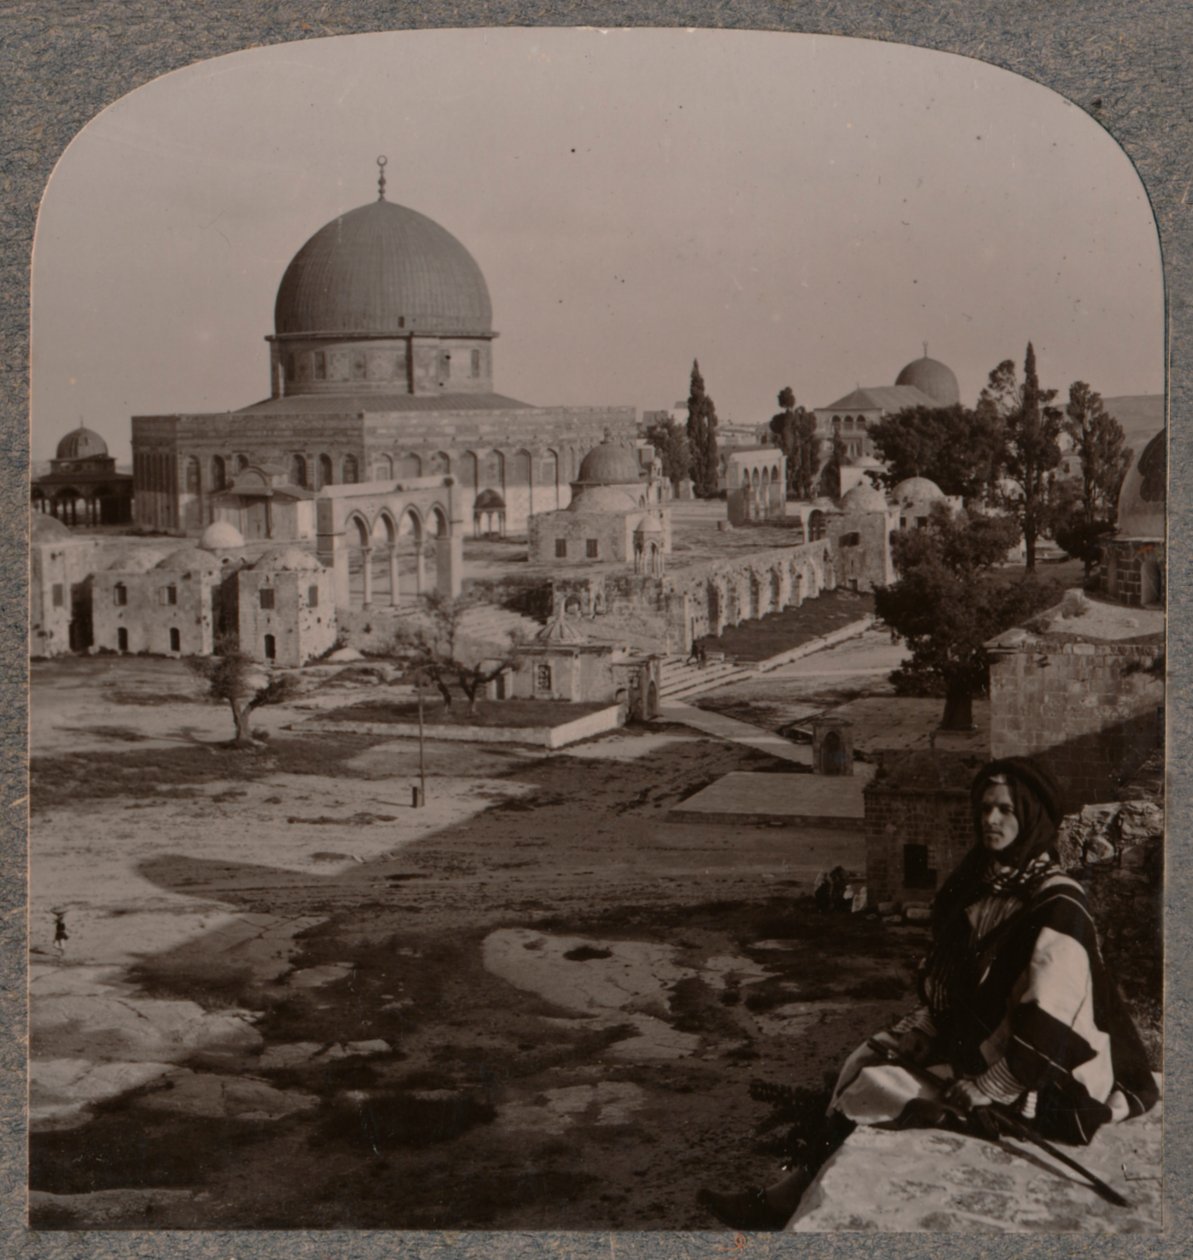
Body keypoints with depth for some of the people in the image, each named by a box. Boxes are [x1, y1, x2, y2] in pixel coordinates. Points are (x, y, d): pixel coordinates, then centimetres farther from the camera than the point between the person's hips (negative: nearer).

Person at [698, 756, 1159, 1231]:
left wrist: (976, 1093, -23)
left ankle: (792, 1197, 5)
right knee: (865, 1058, 2)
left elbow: (1044, 1028, -27)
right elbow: (953, 981, 15)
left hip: (1037, 1086, -9)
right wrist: (911, 1032, 4)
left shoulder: (1058, 907, -23)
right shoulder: (986, 885, 5)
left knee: (871, 1087, -13)